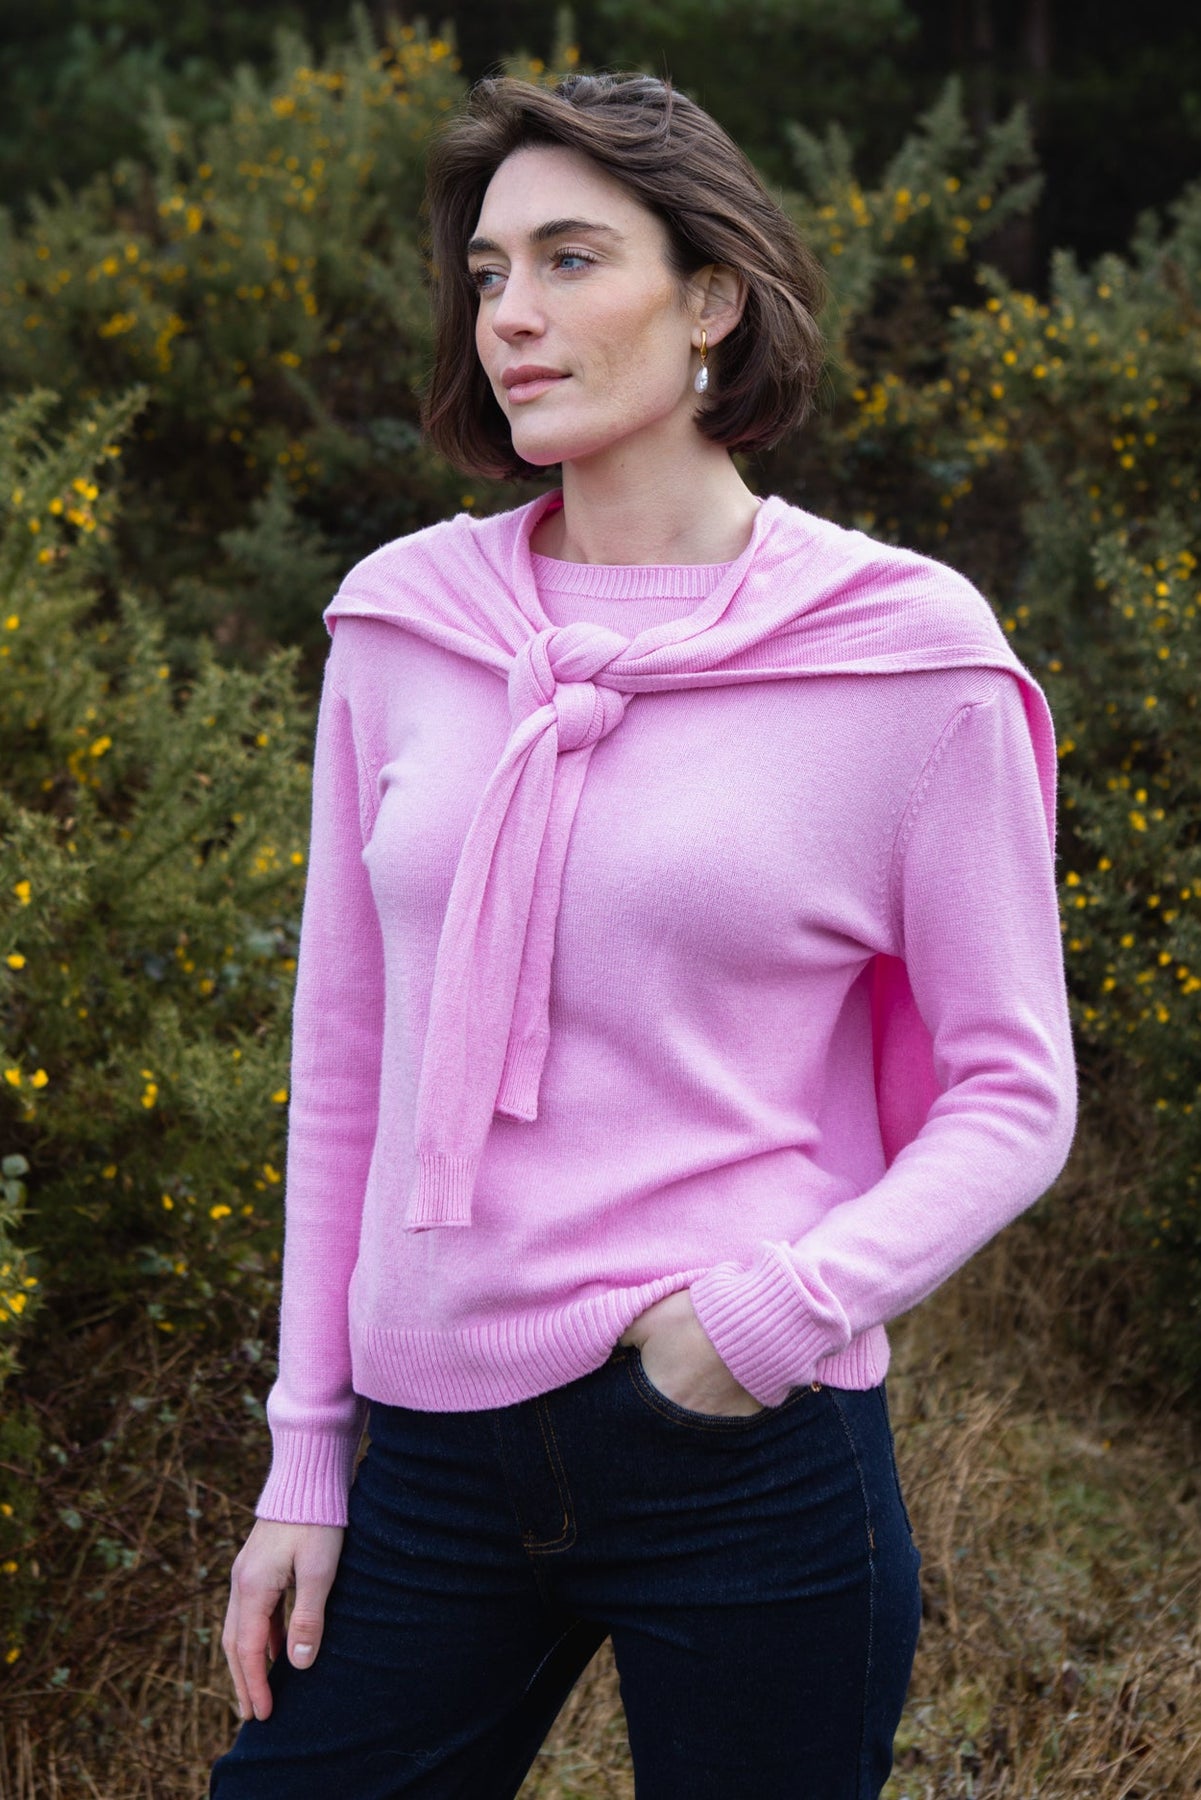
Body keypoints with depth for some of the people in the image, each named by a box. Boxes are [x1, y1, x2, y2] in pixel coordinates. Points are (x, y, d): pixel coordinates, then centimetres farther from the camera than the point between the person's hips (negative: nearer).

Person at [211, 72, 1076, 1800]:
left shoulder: (908, 655, -5)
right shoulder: (401, 621, 5)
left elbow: (1015, 1094, -1)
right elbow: (344, 1063, 10)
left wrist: (790, 1303, -16)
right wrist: (305, 1460, 10)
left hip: (756, 1455, -3)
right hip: (437, 1455, 3)